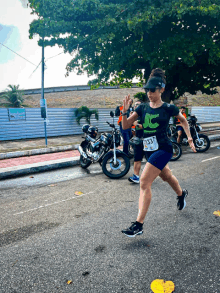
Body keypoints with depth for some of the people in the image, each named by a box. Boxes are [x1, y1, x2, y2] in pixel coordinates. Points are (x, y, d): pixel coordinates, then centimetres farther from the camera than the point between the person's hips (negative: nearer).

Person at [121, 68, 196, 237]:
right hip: (149, 150, 6)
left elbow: (183, 120, 12)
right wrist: (125, 111, -16)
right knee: (166, 176, 26)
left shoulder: (168, 108, -6)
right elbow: (125, 126, 0)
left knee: (144, 182, -16)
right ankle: (181, 194, 60)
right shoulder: (143, 108, 3)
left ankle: (139, 225, -11)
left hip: (163, 149, -6)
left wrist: (189, 138, 6)